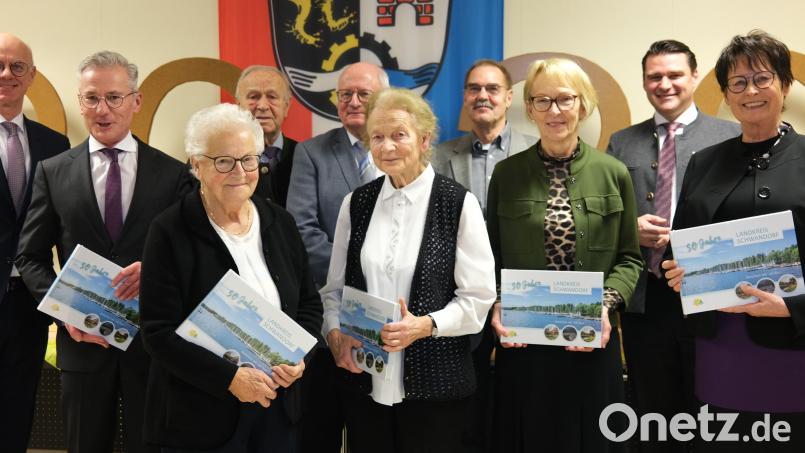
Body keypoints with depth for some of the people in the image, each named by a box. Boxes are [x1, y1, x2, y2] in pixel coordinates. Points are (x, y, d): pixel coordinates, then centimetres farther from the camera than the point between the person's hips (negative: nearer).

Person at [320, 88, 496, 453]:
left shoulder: (458, 203, -6)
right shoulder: (356, 203, 7)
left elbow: (479, 298, -6)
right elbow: (334, 289, 11)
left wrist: (425, 325, -20)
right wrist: (335, 334, -7)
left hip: (435, 385, -3)